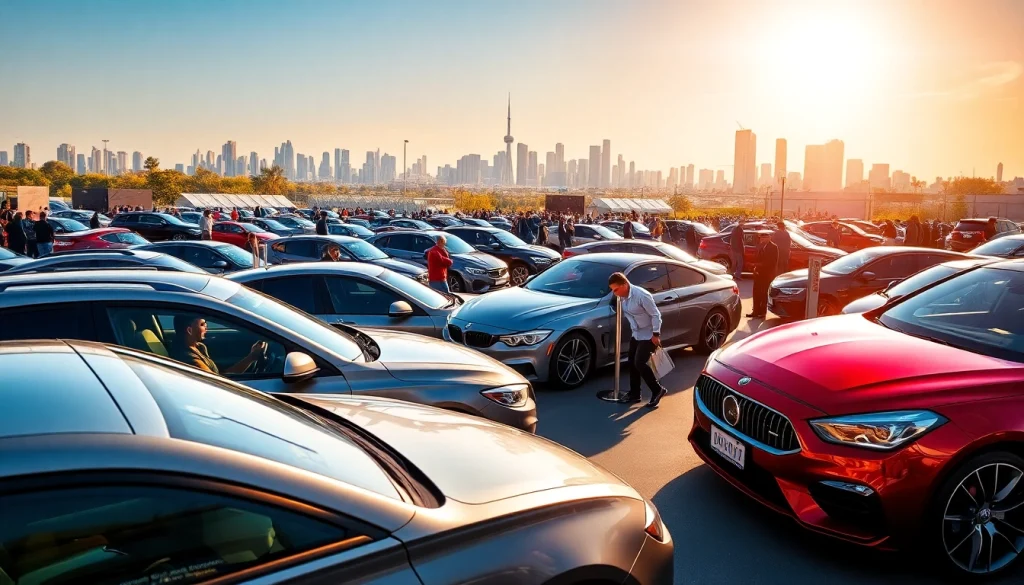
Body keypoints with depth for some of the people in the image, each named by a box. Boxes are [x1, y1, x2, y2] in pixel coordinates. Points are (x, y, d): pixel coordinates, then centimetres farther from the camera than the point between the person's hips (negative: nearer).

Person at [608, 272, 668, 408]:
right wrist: (633, 329, 16)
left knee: (640, 363, -13)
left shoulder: (641, 295, -27)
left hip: (648, 335, -8)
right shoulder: (623, 296, -2)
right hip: (636, 334, 8)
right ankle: (634, 393, 22)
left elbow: (655, 314, -21)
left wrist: (656, 334, -20)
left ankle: (658, 390, 5)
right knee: (632, 363, 10)